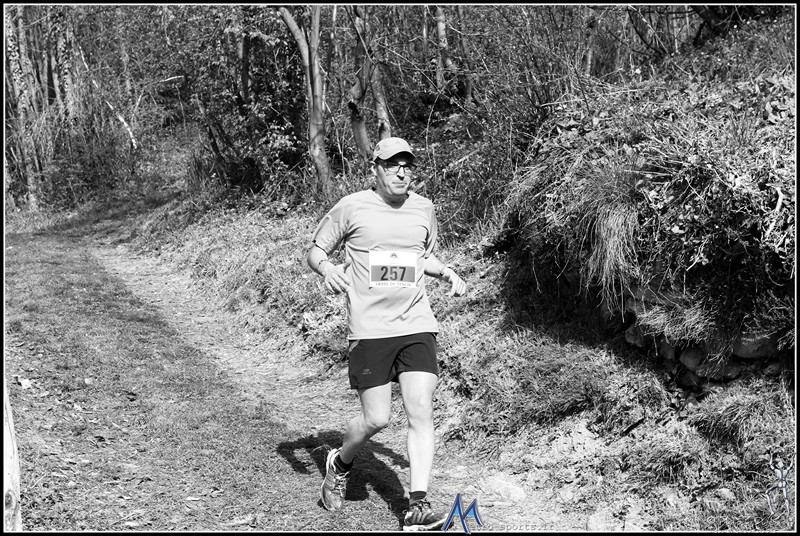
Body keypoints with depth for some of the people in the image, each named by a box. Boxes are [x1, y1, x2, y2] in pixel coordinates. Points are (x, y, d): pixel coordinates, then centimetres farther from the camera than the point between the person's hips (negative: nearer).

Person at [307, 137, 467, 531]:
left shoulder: (424, 209, 11)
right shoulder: (351, 207, -2)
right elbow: (315, 250, 6)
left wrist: (448, 273, 9)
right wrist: (327, 268, -15)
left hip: (417, 324, 4)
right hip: (369, 330, -3)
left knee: (421, 412, -7)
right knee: (376, 419, -3)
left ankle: (417, 507, -2)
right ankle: (340, 464, 29)